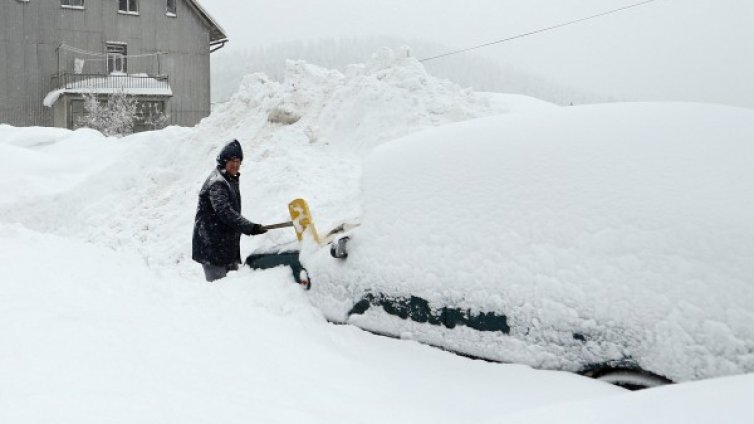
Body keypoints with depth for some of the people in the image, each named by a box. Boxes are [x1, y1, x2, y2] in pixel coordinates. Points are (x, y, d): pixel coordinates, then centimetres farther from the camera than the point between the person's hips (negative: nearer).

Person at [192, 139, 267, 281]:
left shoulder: (231, 180, 15)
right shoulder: (217, 183, -18)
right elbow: (225, 213, -29)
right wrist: (251, 227, -34)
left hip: (227, 244, 10)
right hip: (212, 246, -10)